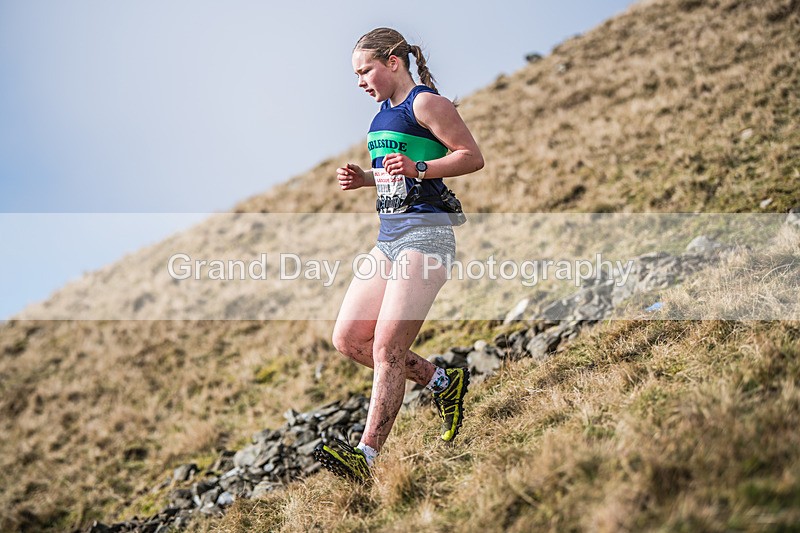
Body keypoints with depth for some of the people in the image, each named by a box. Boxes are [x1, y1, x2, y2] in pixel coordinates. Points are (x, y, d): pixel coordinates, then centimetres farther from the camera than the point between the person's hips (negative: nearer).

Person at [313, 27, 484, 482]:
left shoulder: (425, 102, -6)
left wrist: (418, 168, -23)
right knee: (348, 339, 6)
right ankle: (443, 382, 19)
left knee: (387, 347, -15)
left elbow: (473, 156, -10)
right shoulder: (386, 111, 20)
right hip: (388, 236, 10)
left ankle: (367, 457, -13)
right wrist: (363, 179, 12)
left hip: (425, 232, -10)